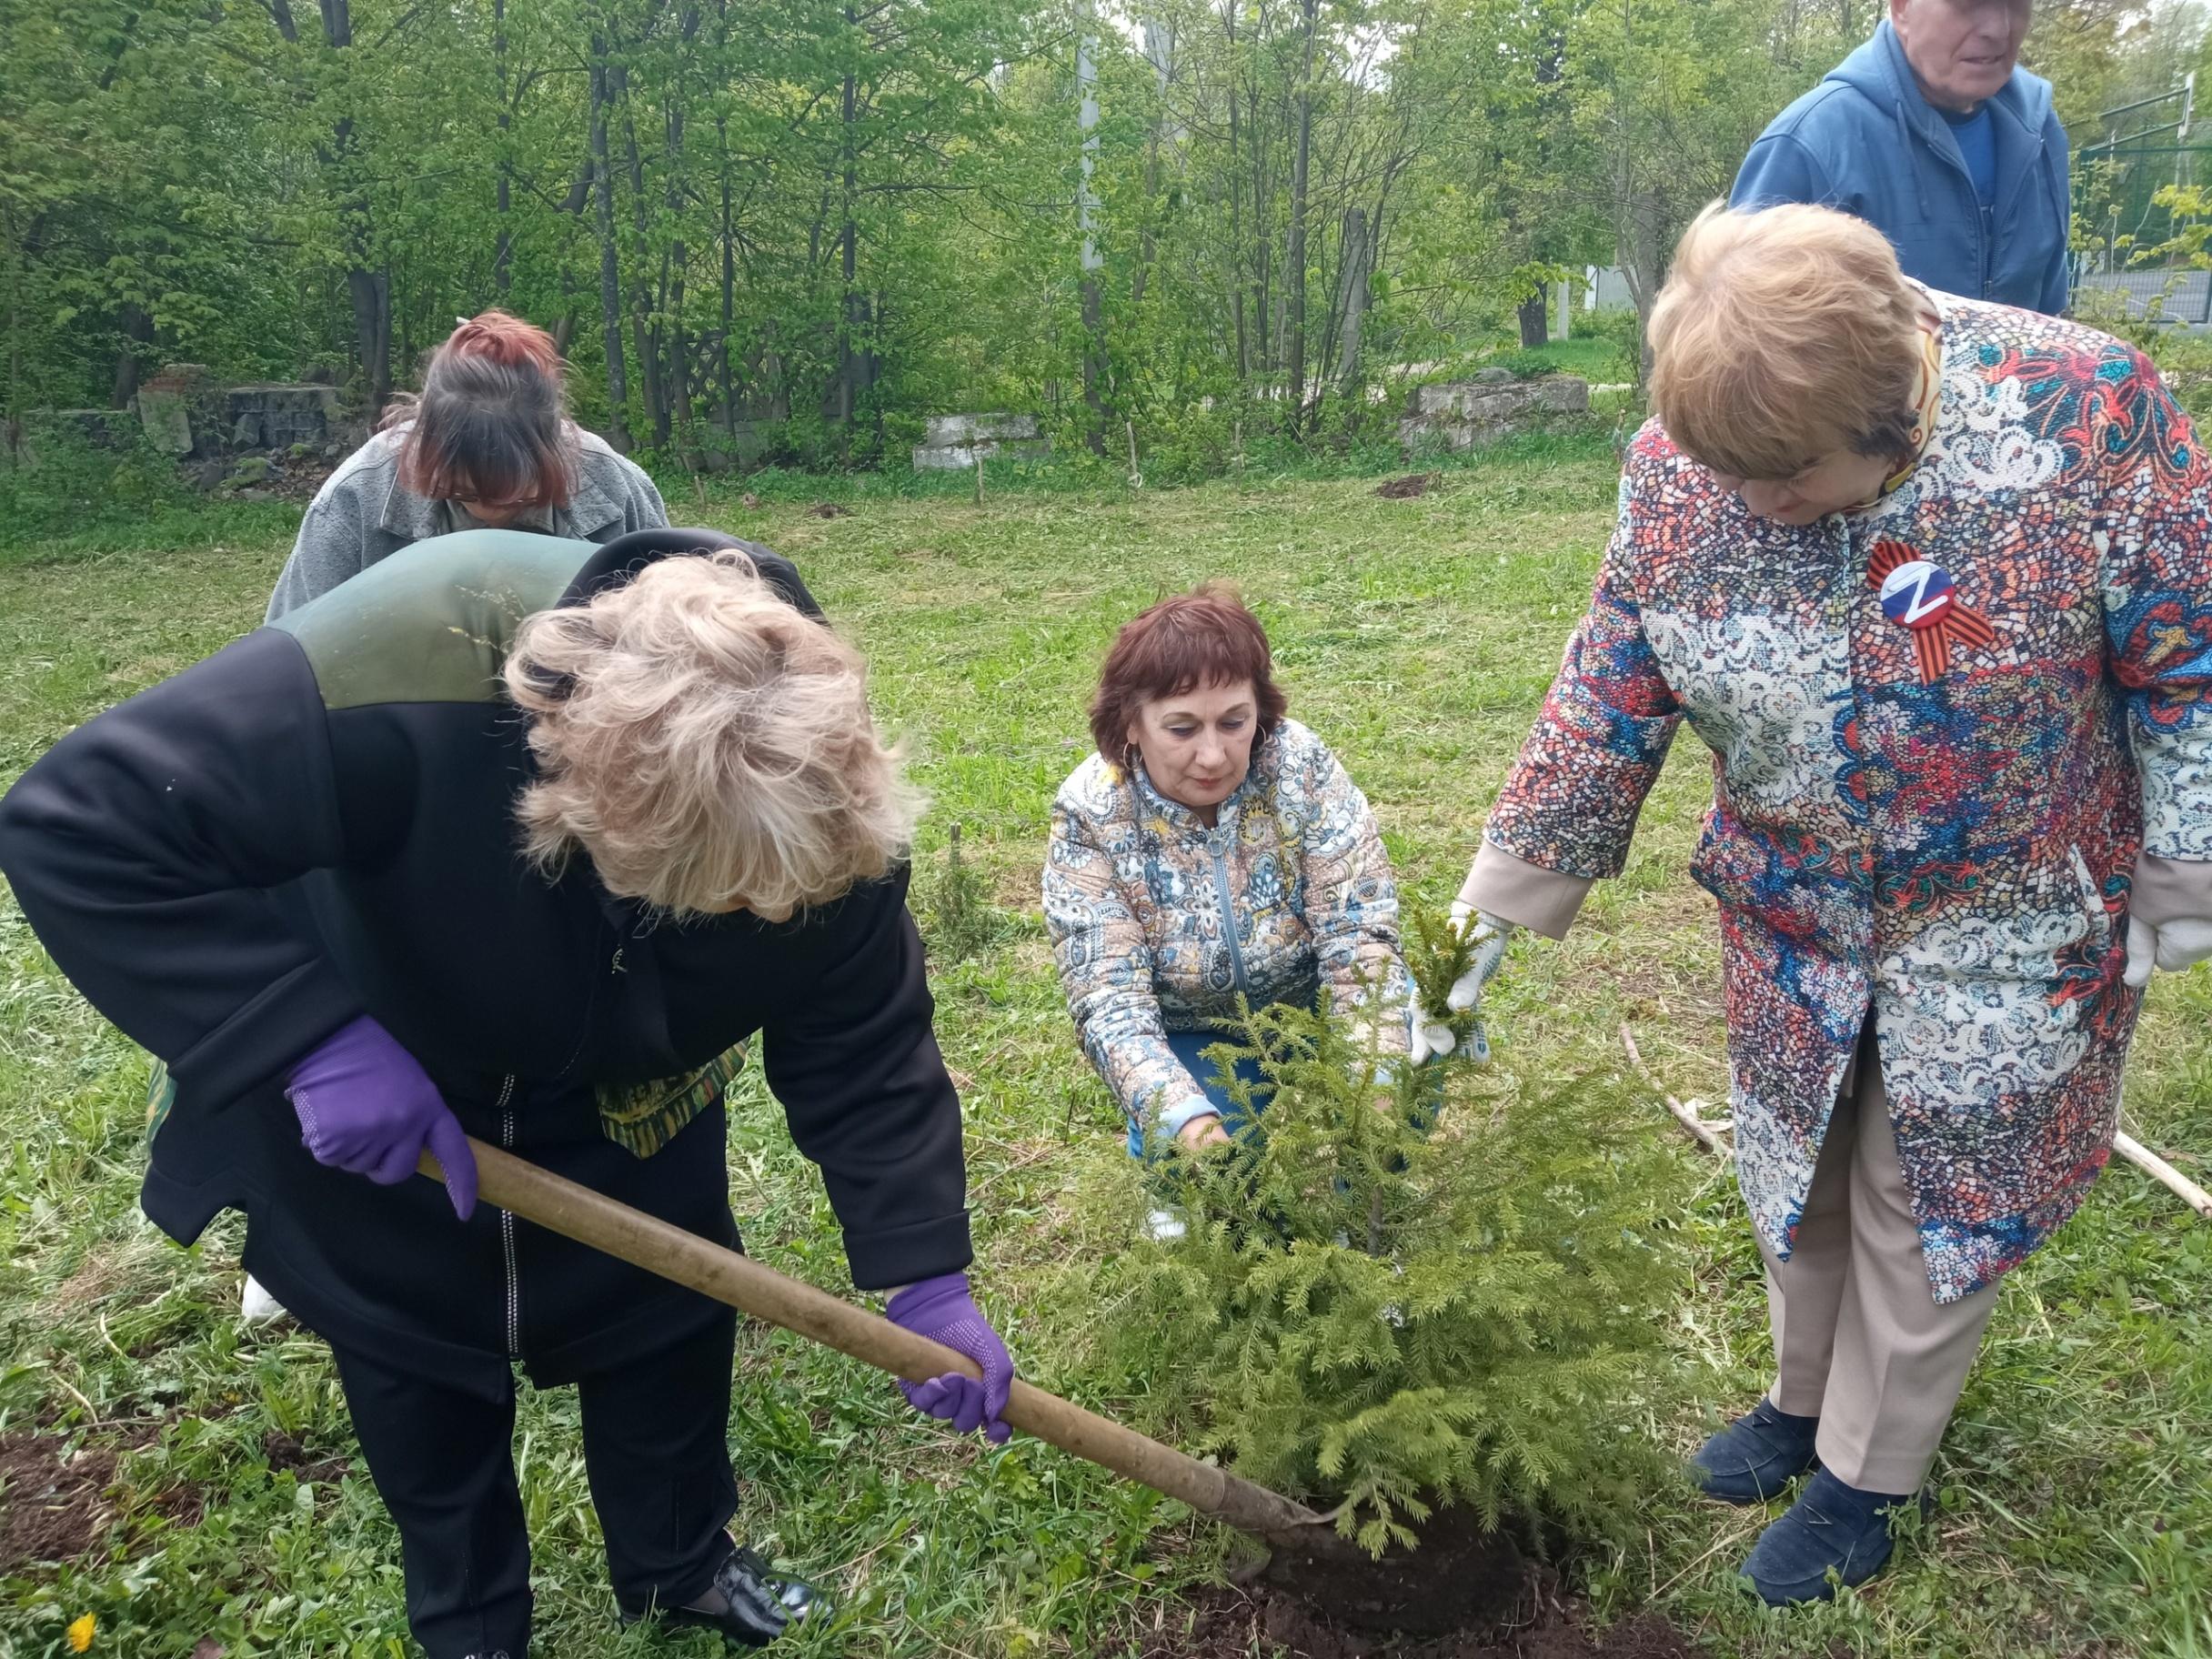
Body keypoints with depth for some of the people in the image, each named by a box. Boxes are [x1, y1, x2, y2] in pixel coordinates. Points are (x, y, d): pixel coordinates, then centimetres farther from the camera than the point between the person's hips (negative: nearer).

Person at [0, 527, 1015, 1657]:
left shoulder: (816, 795, -32)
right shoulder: (407, 674, -46)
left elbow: (863, 1046, -19)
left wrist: (926, 1281, -20)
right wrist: (311, 1039, -42)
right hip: (356, 1068, -2)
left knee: (669, 1306, 10)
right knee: (417, 1346, 13)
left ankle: (678, 1567, 40)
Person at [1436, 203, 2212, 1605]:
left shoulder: (2087, 413, -24)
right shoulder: (1678, 463, -14)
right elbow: (1612, 692, -5)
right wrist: (1505, 894, -1)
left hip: (2006, 920, -3)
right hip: (1794, 913, 3)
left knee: (1928, 1203, 10)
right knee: (1799, 1176, 18)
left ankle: (1870, 1476, 33)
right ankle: (1807, 1396, 45)